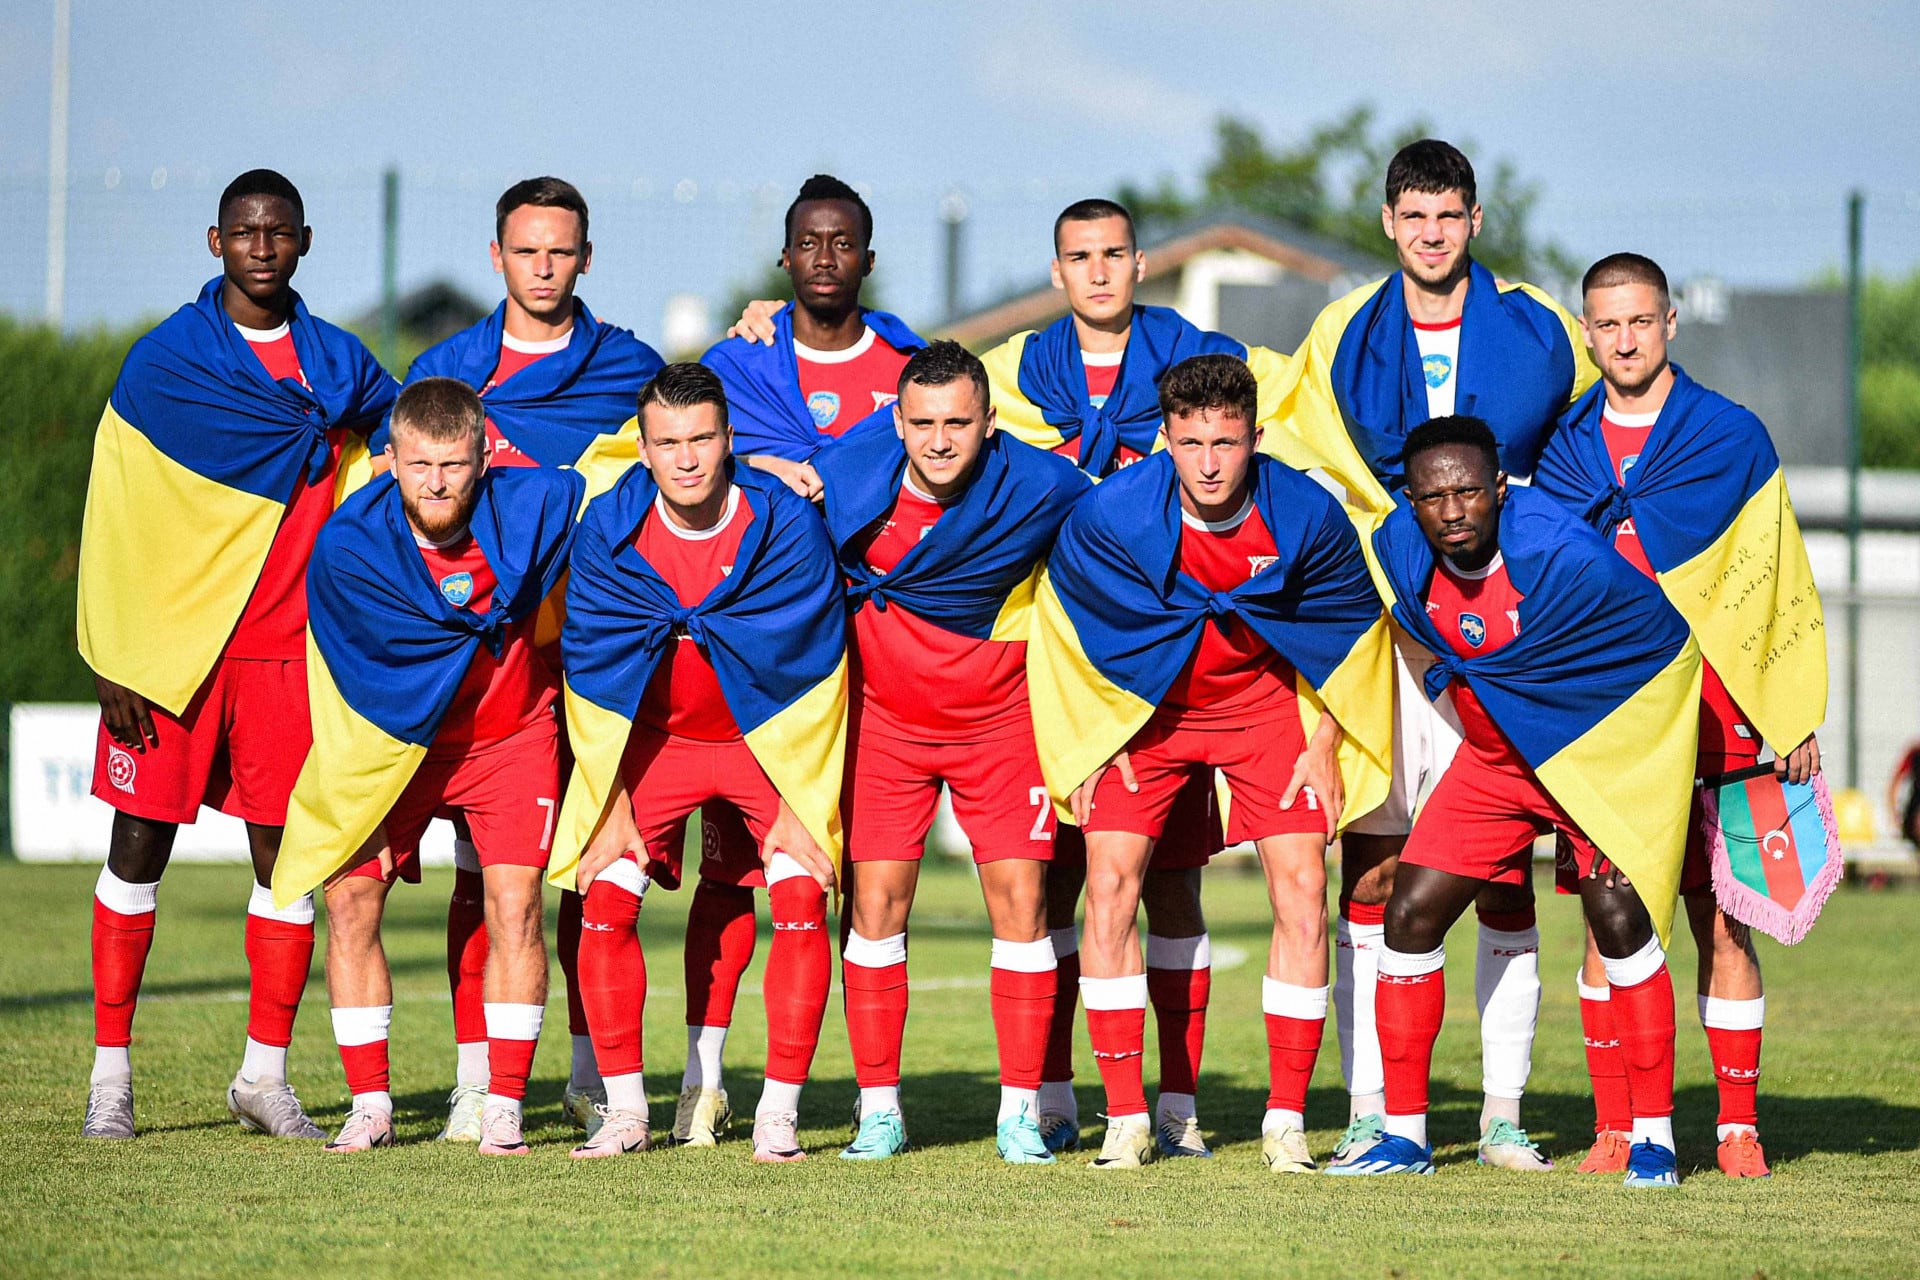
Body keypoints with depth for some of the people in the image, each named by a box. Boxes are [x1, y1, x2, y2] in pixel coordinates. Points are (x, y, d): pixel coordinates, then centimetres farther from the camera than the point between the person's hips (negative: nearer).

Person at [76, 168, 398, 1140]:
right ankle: (111, 1074, 7)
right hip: (170, 645, -3)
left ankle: (266, 1073, 11)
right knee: (140, 842, 1)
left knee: (286, 852, 2)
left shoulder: (341, 366, 7)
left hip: (287, 649, 3)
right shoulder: (163, 360, -2)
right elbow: (113, 520, -1)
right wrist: (114, 660, -6)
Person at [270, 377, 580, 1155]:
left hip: (509, 734, -1)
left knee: (513, 902, -14)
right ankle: (370, 1106, 3)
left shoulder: (528, 506, -21)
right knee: (351, 896, -8)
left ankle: (504, 1107, -6)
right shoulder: (348, 545, -22)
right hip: (392, 740, 1)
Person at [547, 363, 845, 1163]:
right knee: (605, 904, -10)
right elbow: (594, 675, -7)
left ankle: (779, 1112, -8)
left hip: (772, 737, -1)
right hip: (653, 738, 2)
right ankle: (625, 1110, 0)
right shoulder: (609, 530, -15)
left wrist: (796, 808, -13)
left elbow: (811, 669, -14)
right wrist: (611, 811, -8)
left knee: (801, 904, -15)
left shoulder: (787, 524, -20)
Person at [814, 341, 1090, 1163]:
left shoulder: (1040, 489, -17)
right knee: (875, 906, -4)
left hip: (1002, 720, -1)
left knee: (1020, 903, -6)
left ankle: (1020, 1111, 2)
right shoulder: (848, 480, -14)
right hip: (885, 719, 1)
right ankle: (879, 1111, 6)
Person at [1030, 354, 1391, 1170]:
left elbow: (1347, 625, -2)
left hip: (1266, 701, 0)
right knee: (1110, 883, -13)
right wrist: (1093, 742, -3)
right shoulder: (1112, 514, -24)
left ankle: (1285, 1121, -3)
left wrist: (1324, 747, -2)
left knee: (1301, 887, -11)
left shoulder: (1306, 515, -21)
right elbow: (1072, 620, -4)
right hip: (1139, 707, 0)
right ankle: (1125, 1119, -4)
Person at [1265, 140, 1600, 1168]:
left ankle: (1504, 1114, 4)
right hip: (1378, 615, 0)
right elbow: (1297, 461, 15)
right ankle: (1370, 1112, -1)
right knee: (1371, 869, -4)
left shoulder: (1536, 332, 4)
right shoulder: (1343, 338, 6)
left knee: (1505, 871, 0)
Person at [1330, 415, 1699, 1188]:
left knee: (1619, 918, -18)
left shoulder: (1564, 556, -28)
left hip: (1599, 757, -5)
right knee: (1411, 915, -3)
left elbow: (1670, 644, -15)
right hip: (1491, 765, 5)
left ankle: (1653, 1134, -5)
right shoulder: (1398, 550, -14)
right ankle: (1404, 1134, 7)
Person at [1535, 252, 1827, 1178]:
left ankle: (1739, 1127, 3)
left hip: (1707, 718, -2)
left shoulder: (1732, 438, 3)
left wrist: (1796, 719, -1)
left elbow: (1782, 584, 4)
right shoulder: (1557, 449, 10)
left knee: (1721, 922, -1)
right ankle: (1614, 1128, 4)